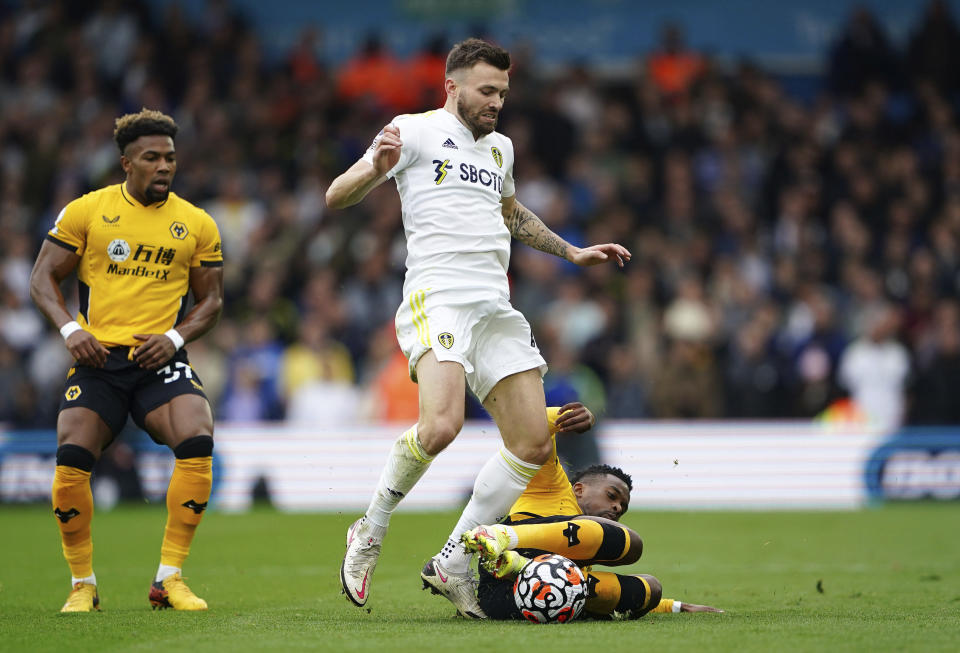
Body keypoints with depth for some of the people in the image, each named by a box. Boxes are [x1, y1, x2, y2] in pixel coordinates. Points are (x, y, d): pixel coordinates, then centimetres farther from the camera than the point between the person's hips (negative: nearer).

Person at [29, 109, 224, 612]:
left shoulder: (197, 225, 8)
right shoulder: (86, 211, 3)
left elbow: (211, 299, 14)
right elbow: (42, 277, 6)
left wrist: (175, 338, -5)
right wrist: (70, 329, -11)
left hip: (161, 362, 1)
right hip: (98, 358, -1)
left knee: (198, 444, -25)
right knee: (71, 460, -18)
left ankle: (169, 579, -13)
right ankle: (83, 584, 3)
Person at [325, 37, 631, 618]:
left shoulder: (500, 147, 24)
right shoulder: (417, 131, 1)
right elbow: (338, 196, -6)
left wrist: (573, 252, 42)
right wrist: (377, 169, -27)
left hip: (496, 308, 8)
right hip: (437, 298, -8)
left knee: (534, 445, -3)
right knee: (441, 424, -29)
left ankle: (453, 564, 7)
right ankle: (370, 533, -5)